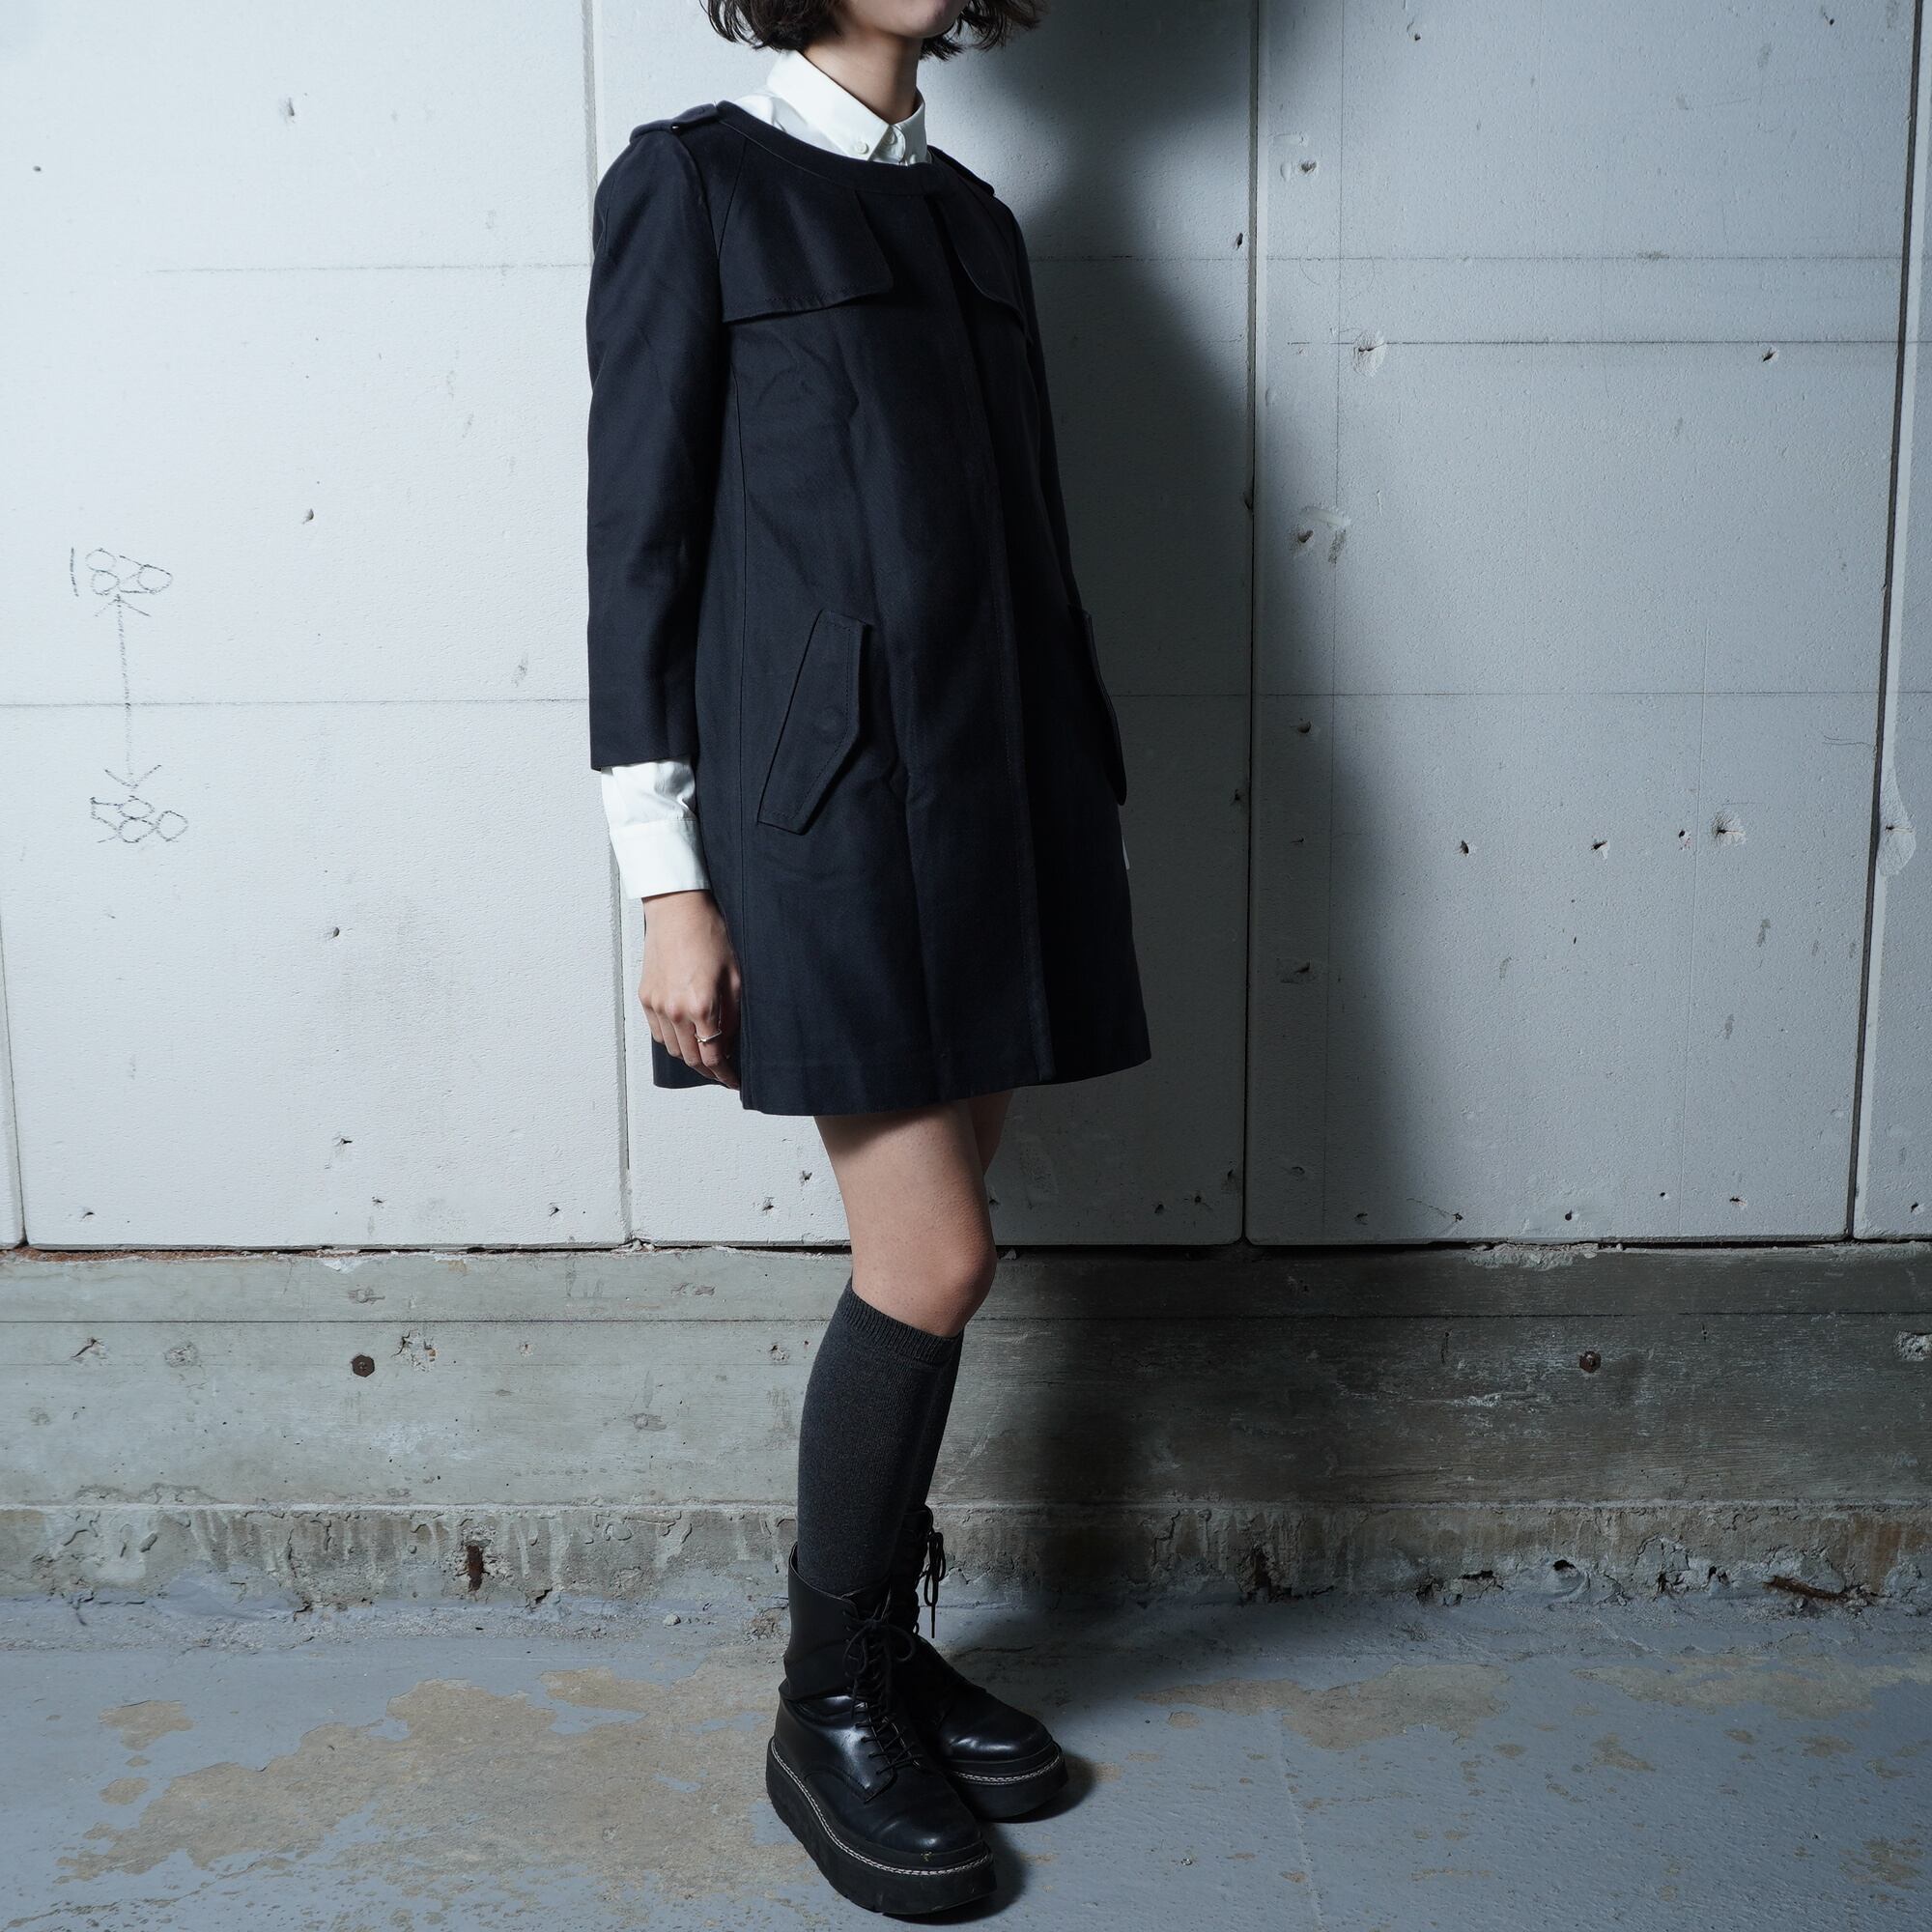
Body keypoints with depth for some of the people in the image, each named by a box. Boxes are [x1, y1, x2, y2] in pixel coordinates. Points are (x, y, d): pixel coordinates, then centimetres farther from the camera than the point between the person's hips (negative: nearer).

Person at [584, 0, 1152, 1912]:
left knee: (925, 1262, 10)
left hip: (997, 790, 6)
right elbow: (639, 536, -6)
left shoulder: (970, 212, 18)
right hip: (830, 799, -6)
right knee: (934, 1260, -7)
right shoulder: (694, 182, 0)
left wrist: (1087, 795, 16)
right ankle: (826, 1712, 14)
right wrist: (667, 877, -10)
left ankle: (891, 1644, 27)